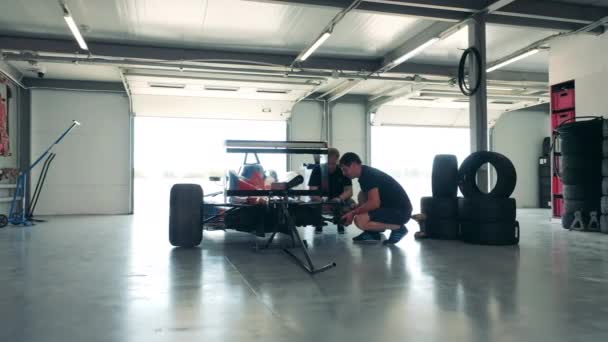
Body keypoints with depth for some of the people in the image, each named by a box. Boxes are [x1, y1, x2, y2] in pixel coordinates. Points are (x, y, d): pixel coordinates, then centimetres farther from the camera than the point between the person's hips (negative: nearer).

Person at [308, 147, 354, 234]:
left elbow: (349, 191, -13)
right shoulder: (318, 169, -12)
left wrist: (340, 198, -35)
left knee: (351, 204, -30)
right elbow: (312, 191, -19)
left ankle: (341, 223, 3)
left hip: (340, 201, 1)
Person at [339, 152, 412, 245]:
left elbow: (374, 203, -25)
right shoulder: (366, 173, 14)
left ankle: (398, 228, -5)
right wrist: (352, 210, 12)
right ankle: (372, 233, 10)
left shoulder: (368, 175, -17)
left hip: (400, 211, -10)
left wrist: (353, 213, -13)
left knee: (360, 220, -22)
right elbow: (370, 201, 22)